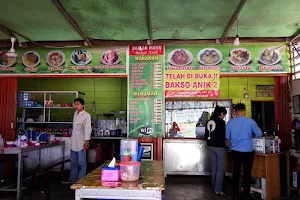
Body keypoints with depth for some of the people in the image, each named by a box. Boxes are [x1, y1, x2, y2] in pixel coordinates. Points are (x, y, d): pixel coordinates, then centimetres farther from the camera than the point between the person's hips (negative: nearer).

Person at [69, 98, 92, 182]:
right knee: (73, 162, 16)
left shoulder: (86, 115, -11)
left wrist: (86, 141, -17)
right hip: (74, 142, 7)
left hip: (81, 142, -7)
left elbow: (88, 129, -14)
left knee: (81, 162, 1)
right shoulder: (75, 113, 11)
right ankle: (72, 179, 27)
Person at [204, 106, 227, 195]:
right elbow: (223, 135, -14)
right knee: (220, 168, 0)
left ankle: (214, 187, 24)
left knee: (214, 167, 16)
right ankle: (218, 189, 2)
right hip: (220, 146, -7)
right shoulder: (221, 122, -14)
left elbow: (206, 135, 11)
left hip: (211, 146, 7)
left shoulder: (209, 122, 8)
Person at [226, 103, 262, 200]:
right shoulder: (250, 121, -9)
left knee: (236, 173, 11)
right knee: (247, 174, 9)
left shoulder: (230, 123, -3)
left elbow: (228, 137, 7)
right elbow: (259, 134, 0)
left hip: (236, 152, 2)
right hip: (248, 152, -2)